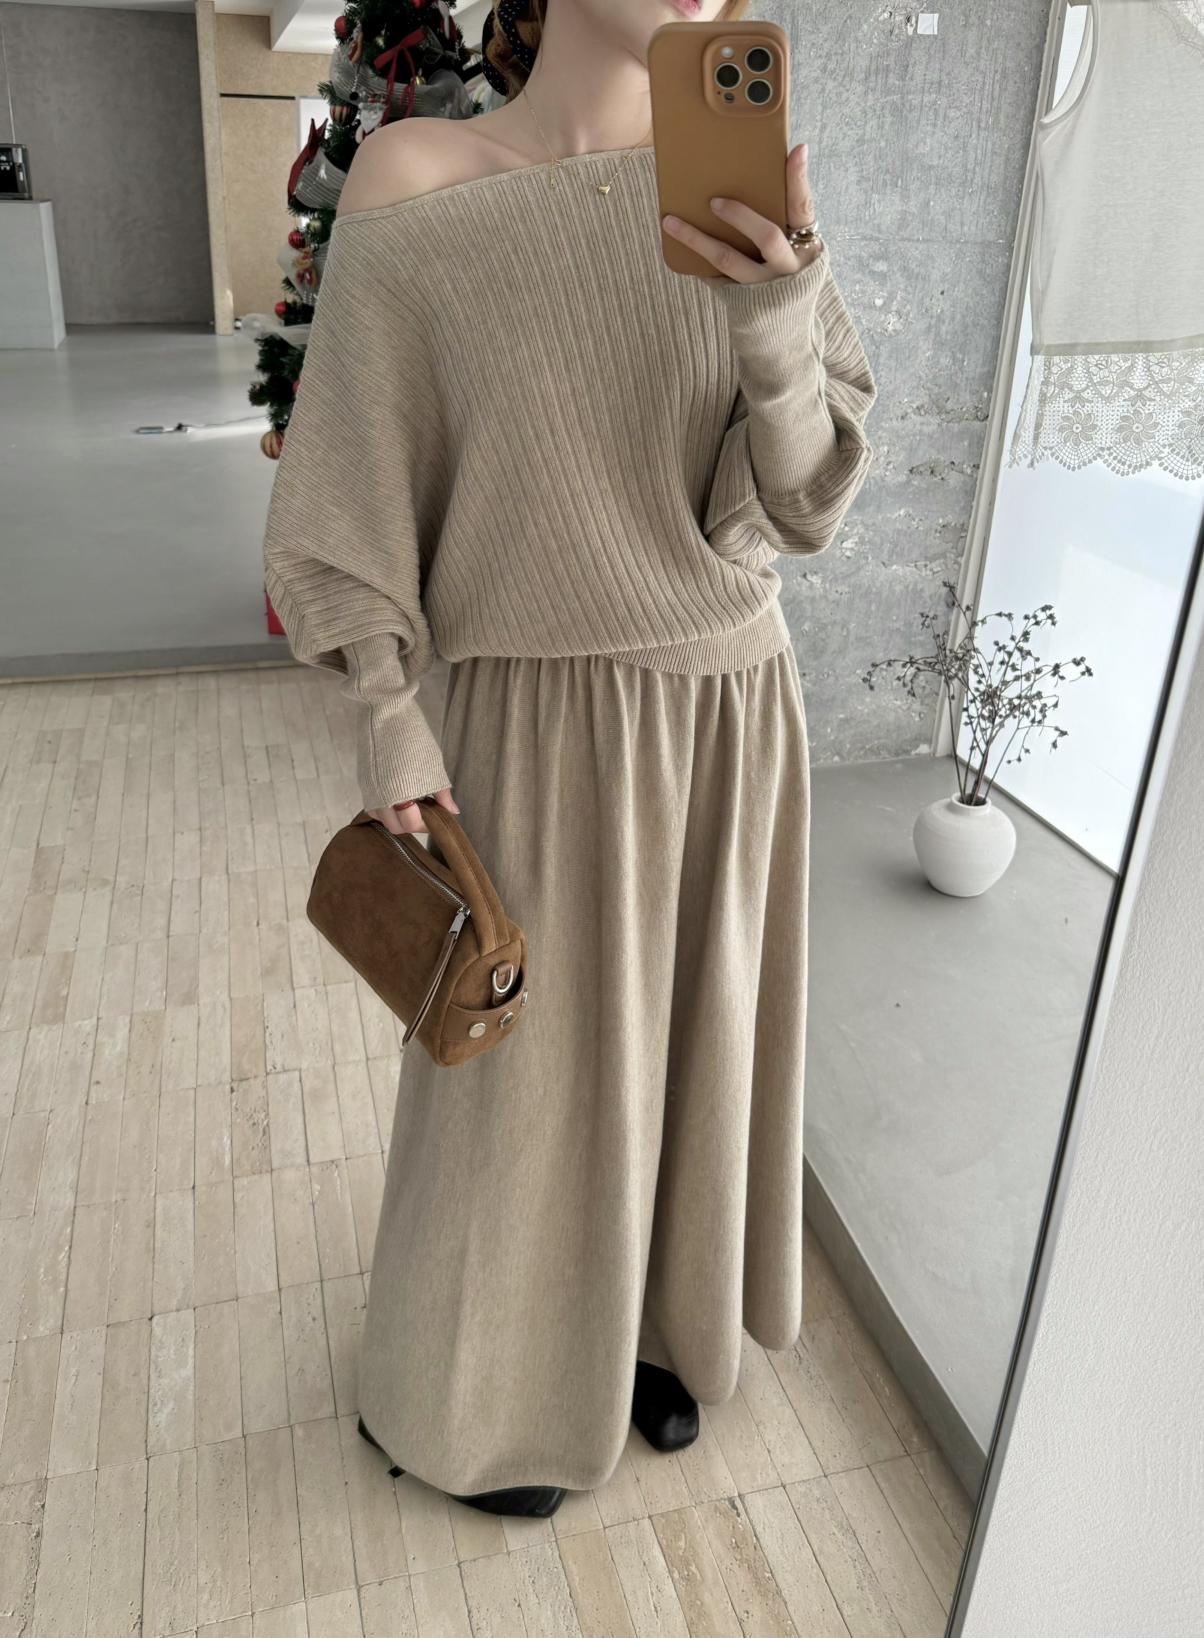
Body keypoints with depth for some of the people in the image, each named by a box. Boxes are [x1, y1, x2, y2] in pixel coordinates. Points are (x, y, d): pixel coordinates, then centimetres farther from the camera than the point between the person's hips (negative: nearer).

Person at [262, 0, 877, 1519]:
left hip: (737, 706, 4)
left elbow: (796, 498, -8)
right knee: (524, 1063, 12)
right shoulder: (417, 188, -9)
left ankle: (647, 1310, 50)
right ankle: (480, 1383, 42)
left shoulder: (749, 186, -2)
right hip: (548, 719, -3)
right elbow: (356, 483, -4)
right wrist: (388, 719, -10)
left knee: (687, 1031, 20)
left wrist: (782, 316, -27)